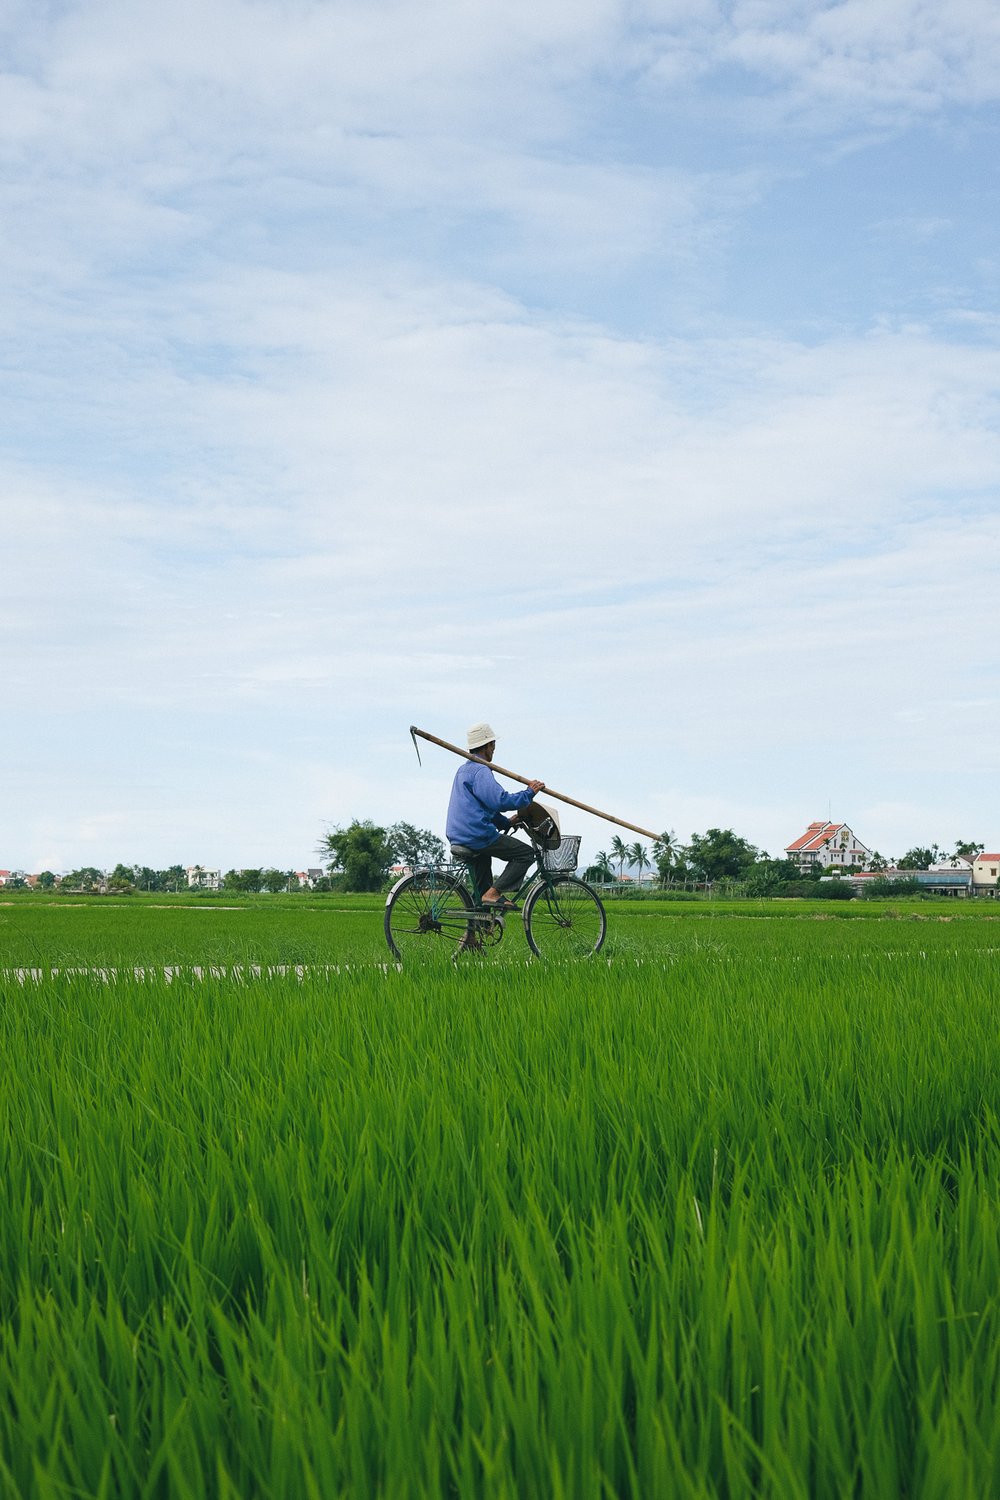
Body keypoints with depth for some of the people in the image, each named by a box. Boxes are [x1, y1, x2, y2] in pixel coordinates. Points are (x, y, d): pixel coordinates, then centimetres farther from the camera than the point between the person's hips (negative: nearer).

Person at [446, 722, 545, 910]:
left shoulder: (463, 769, 20)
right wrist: (529, 792, -14)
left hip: (457, 837, 10)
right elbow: (500, 800, -24)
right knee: (525, 853, -3)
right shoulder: (480, 771, -13)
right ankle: (493, 893, -9)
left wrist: (506, 822, 24)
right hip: (477, 837, -10)